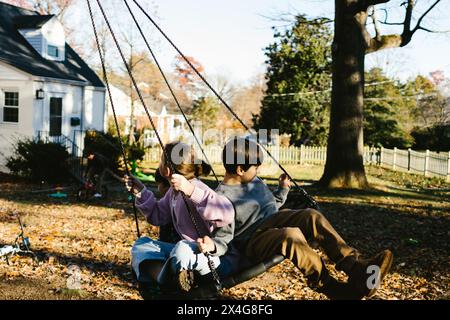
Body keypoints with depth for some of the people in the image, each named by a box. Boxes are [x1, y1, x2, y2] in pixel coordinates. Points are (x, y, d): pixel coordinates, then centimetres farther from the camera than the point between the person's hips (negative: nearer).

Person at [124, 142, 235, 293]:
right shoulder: (173, 191, 6)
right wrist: (141, 192, 12)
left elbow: (227, 215, -39)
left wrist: (191, 191, -43)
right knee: (141, 244, 5)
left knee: (182, 249, -41)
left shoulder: (198, 190, -22)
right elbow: (158, 216, 24)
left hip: (206, 253, -10)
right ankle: (165, 278, -19)